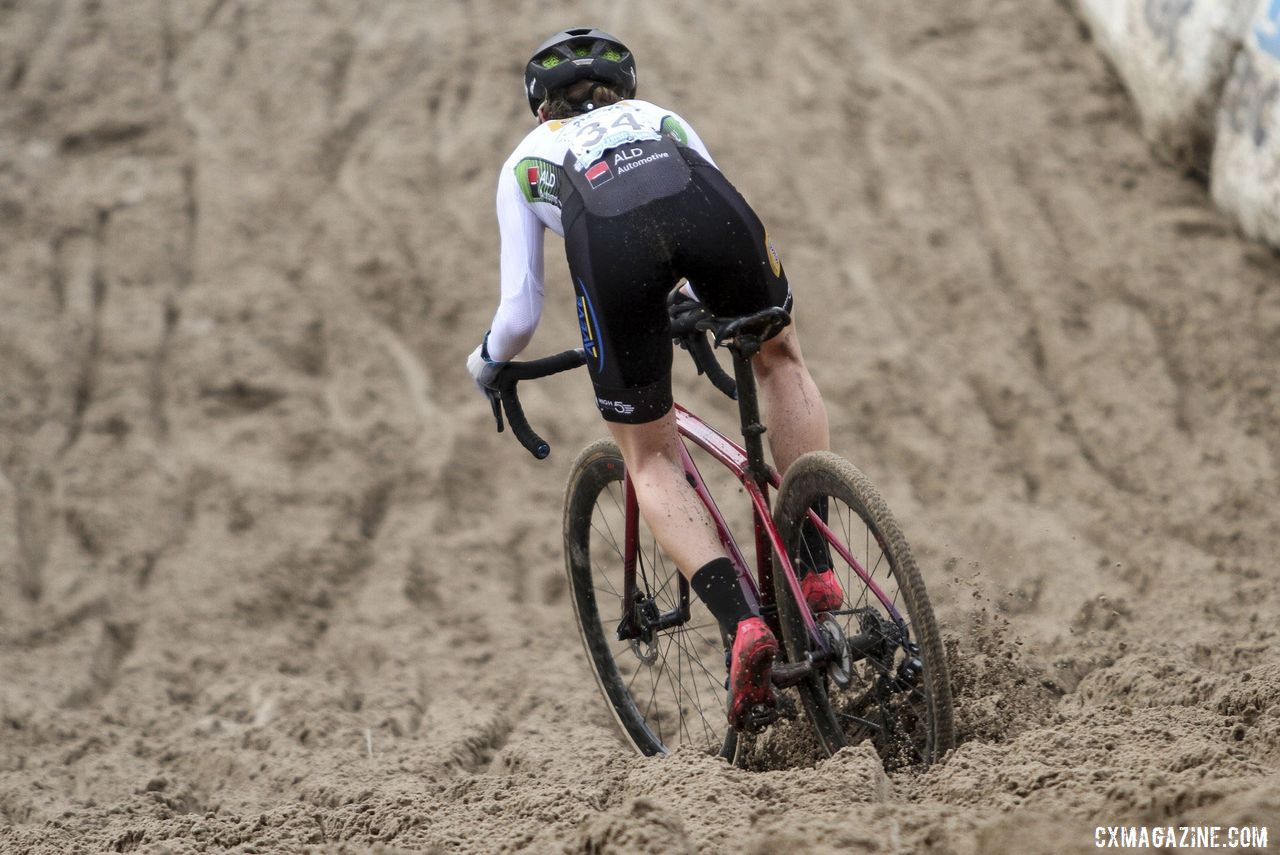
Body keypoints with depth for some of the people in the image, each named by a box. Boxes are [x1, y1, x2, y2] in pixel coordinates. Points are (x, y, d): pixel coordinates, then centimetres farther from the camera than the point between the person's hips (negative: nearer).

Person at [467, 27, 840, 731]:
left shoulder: (525, 161, 38)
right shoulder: (660, 117, 44)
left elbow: (520, 313, 33)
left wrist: (486, 364, 55)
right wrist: (702, 299, 65)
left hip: (610, 240, -1)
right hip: (706, 208, 1)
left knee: (651, 458, 14)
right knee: (779, 356, 31)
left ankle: (741, 623, -6)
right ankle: (814, 568, 20)